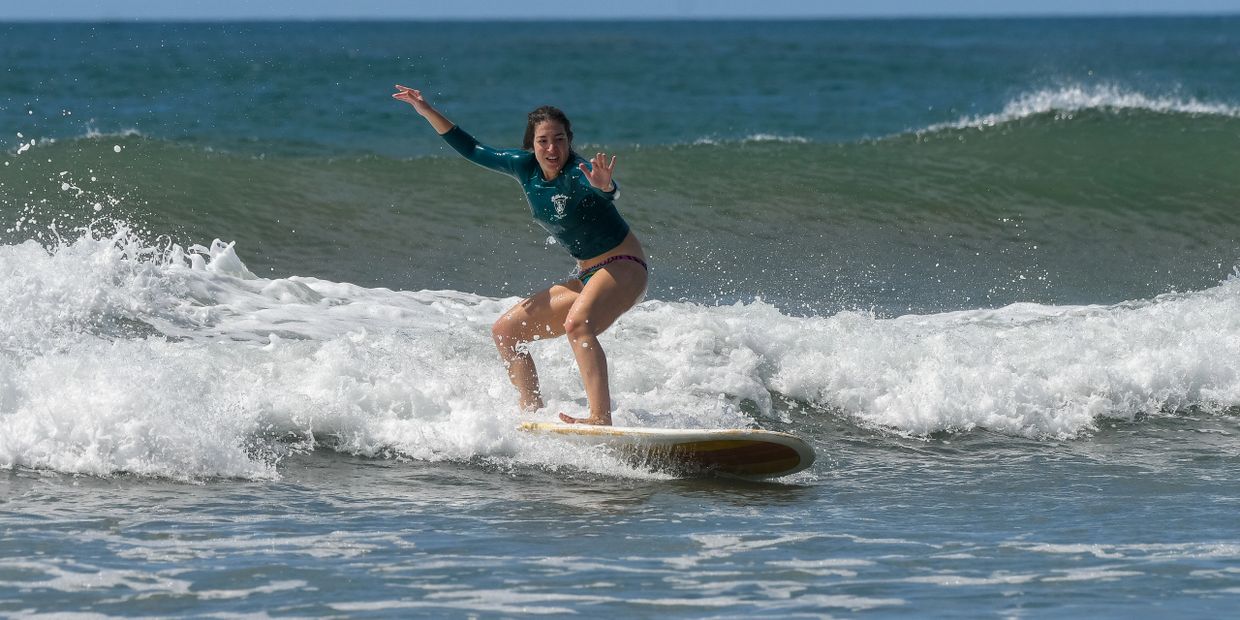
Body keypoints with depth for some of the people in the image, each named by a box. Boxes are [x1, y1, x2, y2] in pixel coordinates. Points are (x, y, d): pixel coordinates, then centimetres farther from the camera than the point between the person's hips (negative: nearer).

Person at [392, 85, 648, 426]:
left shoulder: (579, 172, -22)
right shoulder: (526, 167, 0)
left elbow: (606, 192, -44)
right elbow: (474, 151, 11)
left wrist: (603, 186, -68)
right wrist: (426, 111, 6)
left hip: (624, 269, -9)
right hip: (585, 277, 9)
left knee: (577, 323, -36)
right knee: (505, 331, 7)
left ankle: (601, 419, -46)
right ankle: (533, 412, 6)